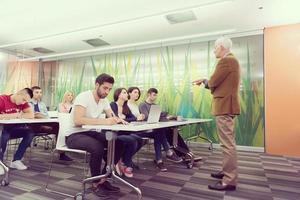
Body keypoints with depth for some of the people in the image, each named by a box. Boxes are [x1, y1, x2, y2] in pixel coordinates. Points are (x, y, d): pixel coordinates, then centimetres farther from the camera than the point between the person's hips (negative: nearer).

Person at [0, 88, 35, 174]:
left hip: (12, 129, 5)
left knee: (30, 132, -17)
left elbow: (31, 115, -12)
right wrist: (13, 115, -27)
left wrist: (17, 116, -22)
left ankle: (16, 160, -7)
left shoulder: (23, 102, -2)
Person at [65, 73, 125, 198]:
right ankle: (96, 183, -10)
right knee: (97, 147, -34)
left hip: (91, 133, 7)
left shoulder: (104, 100, 4)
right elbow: (78, 120, -33)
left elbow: (111, 117, 2)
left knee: (119, 144, -9)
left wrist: (117, 119, -24)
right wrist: (104, 121, -38)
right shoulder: (83, 97, -20)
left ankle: (103, 179, 3)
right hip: (74, 135, -7)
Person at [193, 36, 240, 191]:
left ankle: (229, 181, -1)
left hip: (224, 106, -11)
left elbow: (213, 82, -16)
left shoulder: (226, 61, -14)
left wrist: (205, 82, 4)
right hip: (227, 105, 11)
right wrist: (206, 81, 15)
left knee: (227, 144, -8)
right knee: (228, 142, 17)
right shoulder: (231, 60, 19)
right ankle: (227, 171, 30)